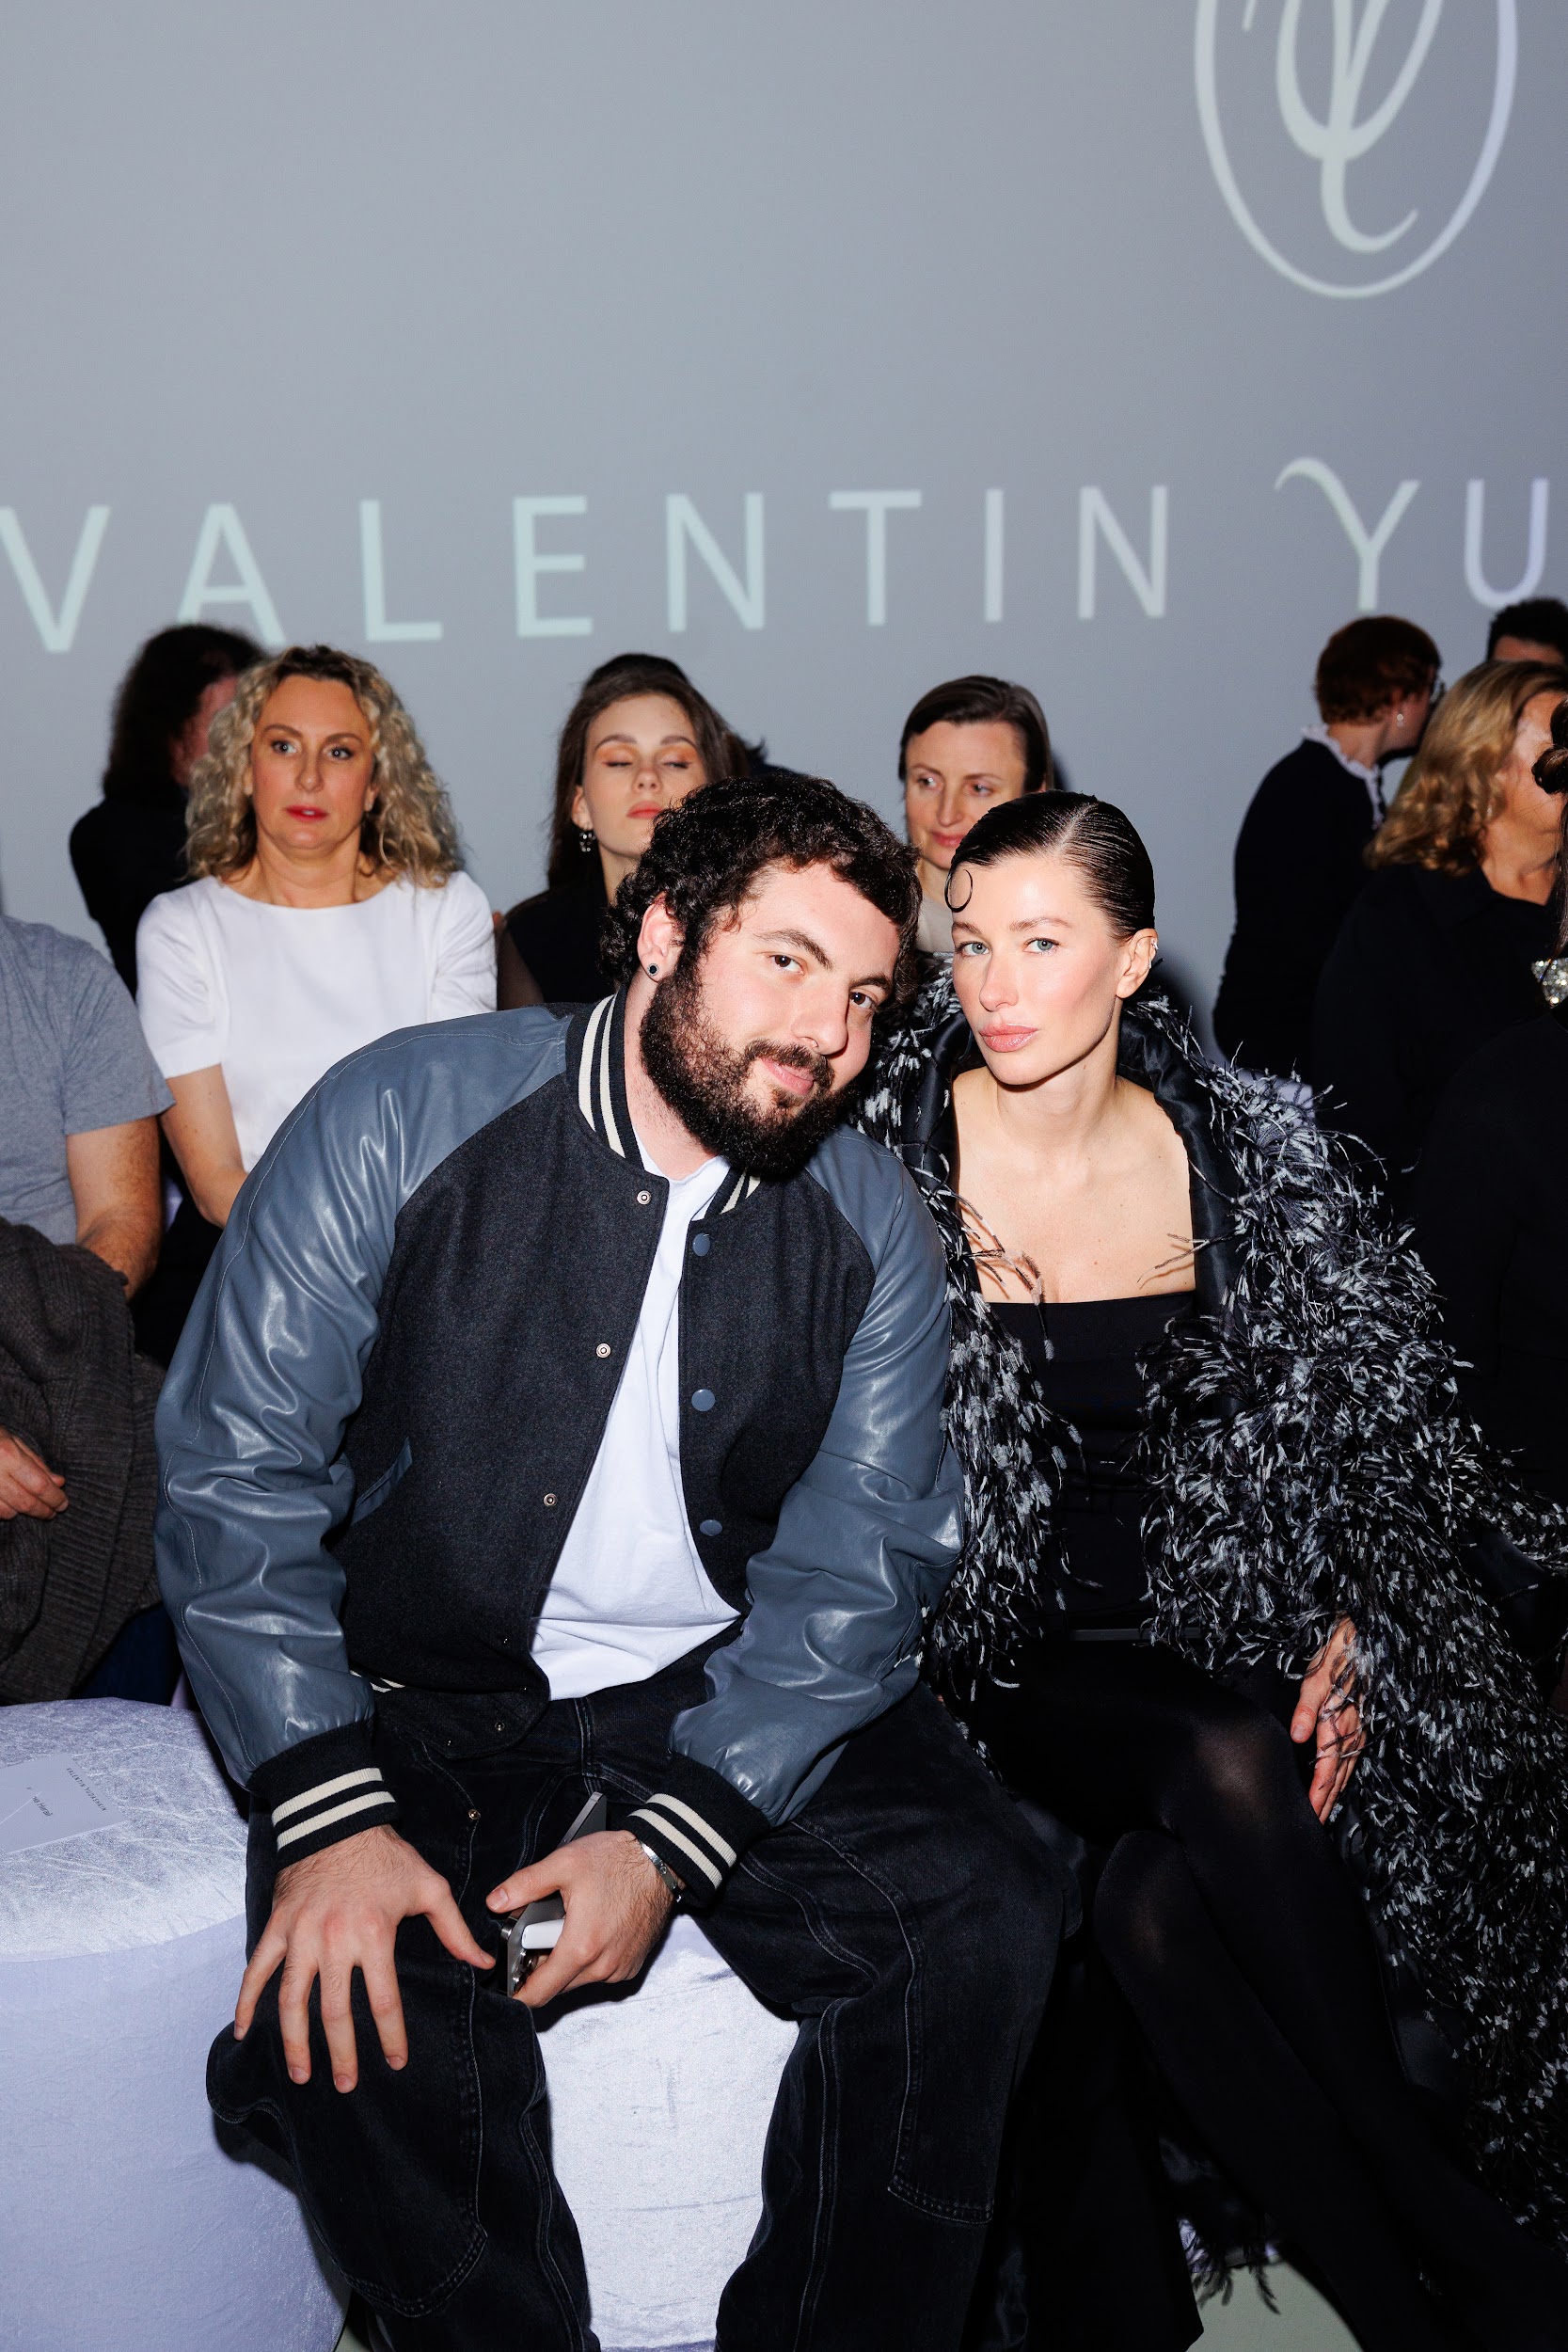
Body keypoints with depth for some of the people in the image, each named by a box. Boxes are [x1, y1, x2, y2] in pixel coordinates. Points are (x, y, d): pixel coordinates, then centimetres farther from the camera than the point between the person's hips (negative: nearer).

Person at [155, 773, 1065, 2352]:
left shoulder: (871, 1222, -1)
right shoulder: (405, 1119, -9)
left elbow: (855, 1569, -3)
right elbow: (236, 1469, -11)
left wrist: (671, 1836, -18)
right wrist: (330, 1810, -23)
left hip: (727, 1692, 2)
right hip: (430, 1690, -2)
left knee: (984, 1914, -20)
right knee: (350, 2009, -28)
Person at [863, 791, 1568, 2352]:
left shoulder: (1242, 1154, 2)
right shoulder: (894, 1156, -6)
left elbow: (1365, 1420, 8)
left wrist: (1350, 1636, -6)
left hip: (1197, 1634, 2)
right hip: (998, 1658, -2)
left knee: (1157, 1900, -28)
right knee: (1233, 1772, -29)